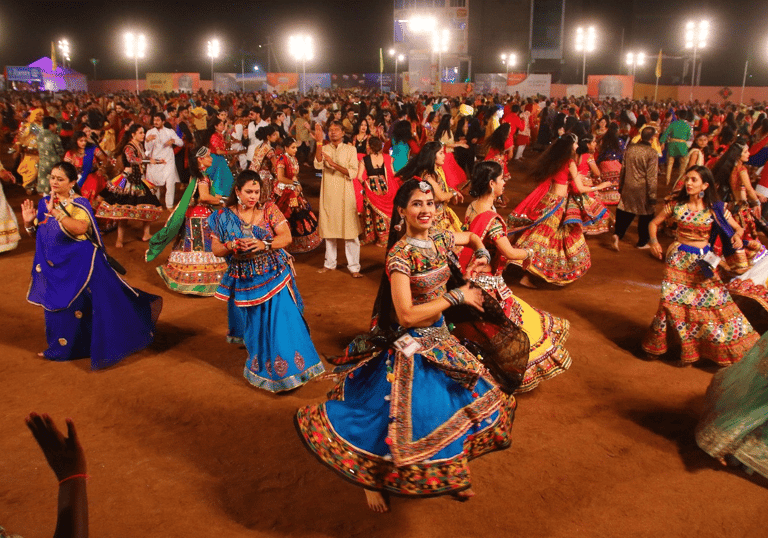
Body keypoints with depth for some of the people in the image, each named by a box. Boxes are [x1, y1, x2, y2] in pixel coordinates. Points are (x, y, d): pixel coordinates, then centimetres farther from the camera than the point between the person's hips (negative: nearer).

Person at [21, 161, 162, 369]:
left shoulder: (78, 204, -13)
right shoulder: (45, 202, 7)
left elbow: (81, 228, -33)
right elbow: (38, 235, 15)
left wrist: (56, 214, -39)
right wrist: (29, 222, -4)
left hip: (80, 265, -7)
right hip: (54, 268, 7)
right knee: (57, 306, 16)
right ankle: (61, 348, 33)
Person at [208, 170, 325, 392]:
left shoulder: (269, 209, -3)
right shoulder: (224, 216, 0)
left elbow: (286, 237, -8)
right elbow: (216, 249, 2)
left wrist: (264, 244, -24)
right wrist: (233, 245, -18)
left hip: (274, 277, -1)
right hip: (246, 282, 1)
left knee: (282, 321, -6)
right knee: (256, 327, 12)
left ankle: (289, 367, 10)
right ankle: (263, 369, 31)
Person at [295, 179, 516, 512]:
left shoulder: (438, 238, -1)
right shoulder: (400, 254, -23)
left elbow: (472, 237, 23)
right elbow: (406, 314, -28)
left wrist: (482, 255, 1)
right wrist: (457, 295, -22)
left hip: (439, 337, 8)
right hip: (411, 344, -7)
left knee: (455, 406, 17)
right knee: (405, 414, 4)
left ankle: (450, 475, 42)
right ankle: (372, 478, 32)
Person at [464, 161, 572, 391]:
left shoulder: (472, 208, -1)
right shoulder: (492, 219, -27)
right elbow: (510, 253, -26)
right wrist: (530, 252, -6)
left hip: (472, 276, 9)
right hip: (489, 283, -9)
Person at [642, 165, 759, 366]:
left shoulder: (716, 209, -4)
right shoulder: (676, 206, -3)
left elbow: (737, 227, 4)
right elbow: (654, 223, 6)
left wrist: (737, 235, -20)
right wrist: (653, 241, -12)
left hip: (703, 261, 0)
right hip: (678, 258, 0)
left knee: (715, 301, -1)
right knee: (672, 301, -3)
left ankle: (728, 350, 18)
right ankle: (656, 345, 14)